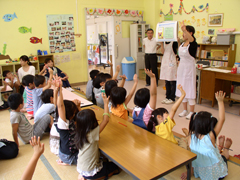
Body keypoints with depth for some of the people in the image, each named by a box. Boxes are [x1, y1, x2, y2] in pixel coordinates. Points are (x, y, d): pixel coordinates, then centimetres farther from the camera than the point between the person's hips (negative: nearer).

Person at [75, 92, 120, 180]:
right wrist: (106, 103, -16)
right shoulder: (92, 134, -29)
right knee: (116, 167, 13)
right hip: (89, 173, -6)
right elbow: (106, 120, -25)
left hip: (80, 168, 6)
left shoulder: (80, 133, -10)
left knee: (104, 159, 29)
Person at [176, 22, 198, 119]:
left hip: (189, 68, -7)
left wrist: (185, 30, -57)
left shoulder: (193, 44, -12)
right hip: (181, 68, 7)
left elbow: (191, 39, -38)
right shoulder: (182, 44, 9)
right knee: (182, 89, 12)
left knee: (190, 90, -1)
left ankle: (191, 112, 11)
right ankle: (185, 110, 24)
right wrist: (178, 70, 15)